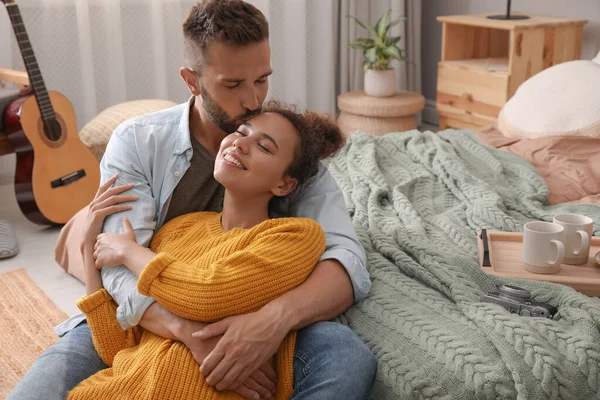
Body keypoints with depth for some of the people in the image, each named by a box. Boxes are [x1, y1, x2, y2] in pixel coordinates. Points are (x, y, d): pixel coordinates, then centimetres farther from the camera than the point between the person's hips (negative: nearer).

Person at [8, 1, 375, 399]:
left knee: (349, 355, -30)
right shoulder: (136, 142, -5)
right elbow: (121, 266, -15)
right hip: (147, 319, 0)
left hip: (251, 324, 0)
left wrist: (276, 317, -37)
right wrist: (191, 333, -34)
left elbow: (348, 260, -16)